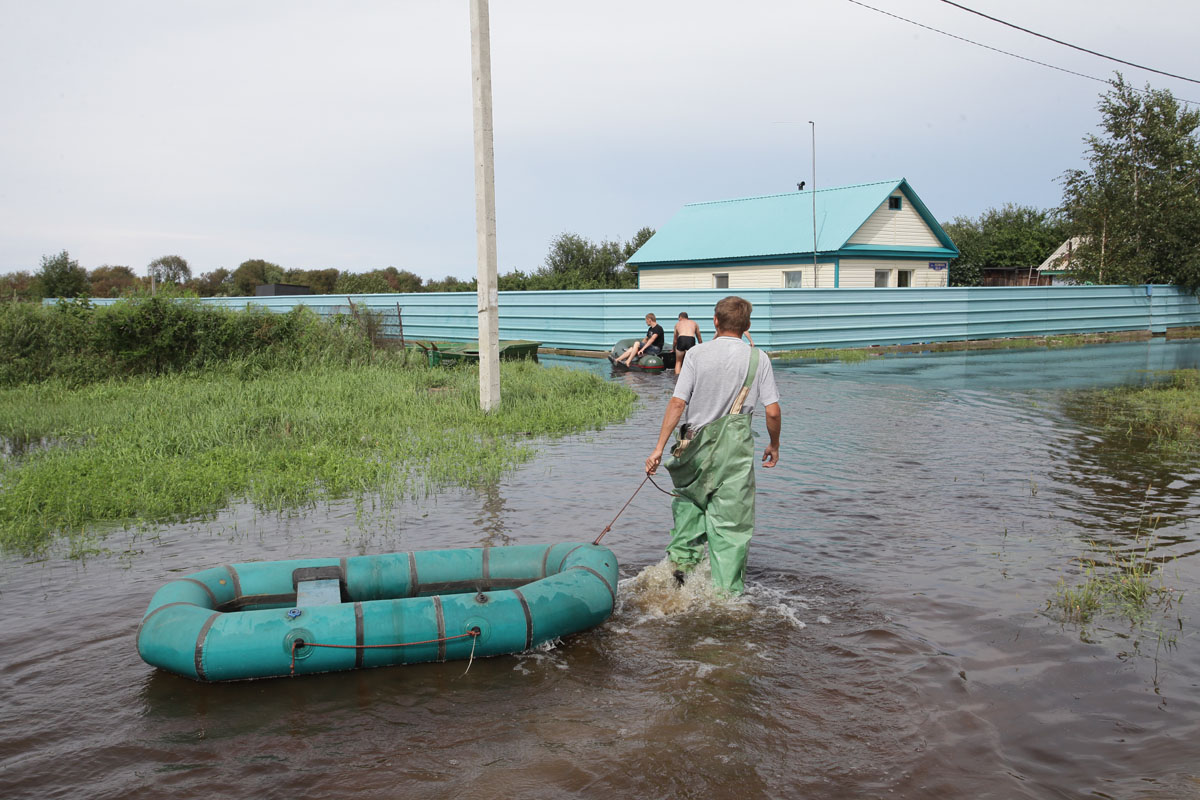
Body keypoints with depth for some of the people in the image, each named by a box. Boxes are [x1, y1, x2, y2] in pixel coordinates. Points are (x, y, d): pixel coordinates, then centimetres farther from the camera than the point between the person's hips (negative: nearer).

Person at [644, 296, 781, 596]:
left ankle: (681, 557, 24)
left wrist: (659, 447, -6)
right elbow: (773, 411, -5)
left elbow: (677, 403, -9)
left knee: (690, 498, 28)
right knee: (731, 519, 5)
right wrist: (774, 445, 12)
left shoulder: (697, 353, -4)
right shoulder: (758, 358, -2)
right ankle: (727, 590, 6)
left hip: (697, 443, 1)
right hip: (735, 447, -1)